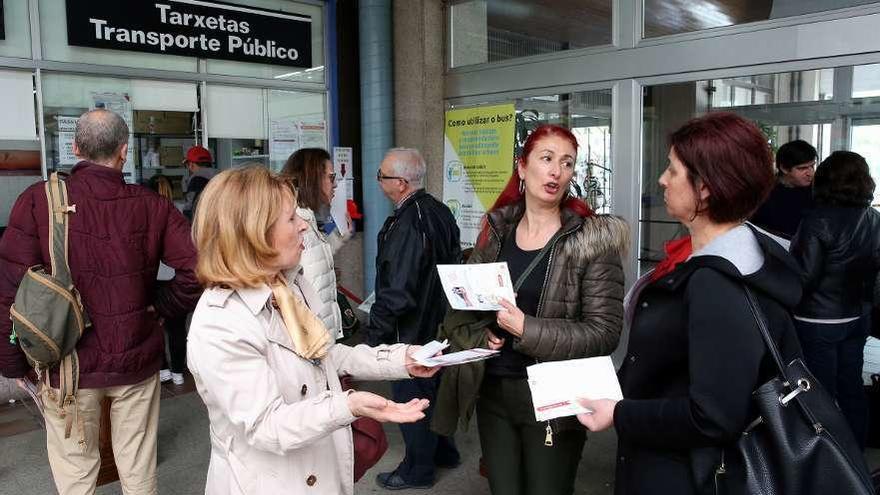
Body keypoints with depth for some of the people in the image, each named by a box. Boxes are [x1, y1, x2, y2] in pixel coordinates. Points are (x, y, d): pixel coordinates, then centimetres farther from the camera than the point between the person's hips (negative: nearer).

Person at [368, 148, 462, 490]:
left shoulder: (407, 225, -26)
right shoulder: (439, 211, 3)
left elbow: (396, 292, -28)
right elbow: (454, 261, 14)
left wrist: (374, 334, -18)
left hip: (410, 331, -9)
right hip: (440, 320, 9)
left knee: (410, 396, 7)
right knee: (433, 390, 24)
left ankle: (417, 470, 23)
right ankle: (443, 450, 41)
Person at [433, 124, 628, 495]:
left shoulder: (592, 240, -10)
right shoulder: (495, 231, 4)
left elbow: (604, 333, -13)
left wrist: (528, 330, -20)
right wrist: (482, 333, -9)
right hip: (492, 391, 4)